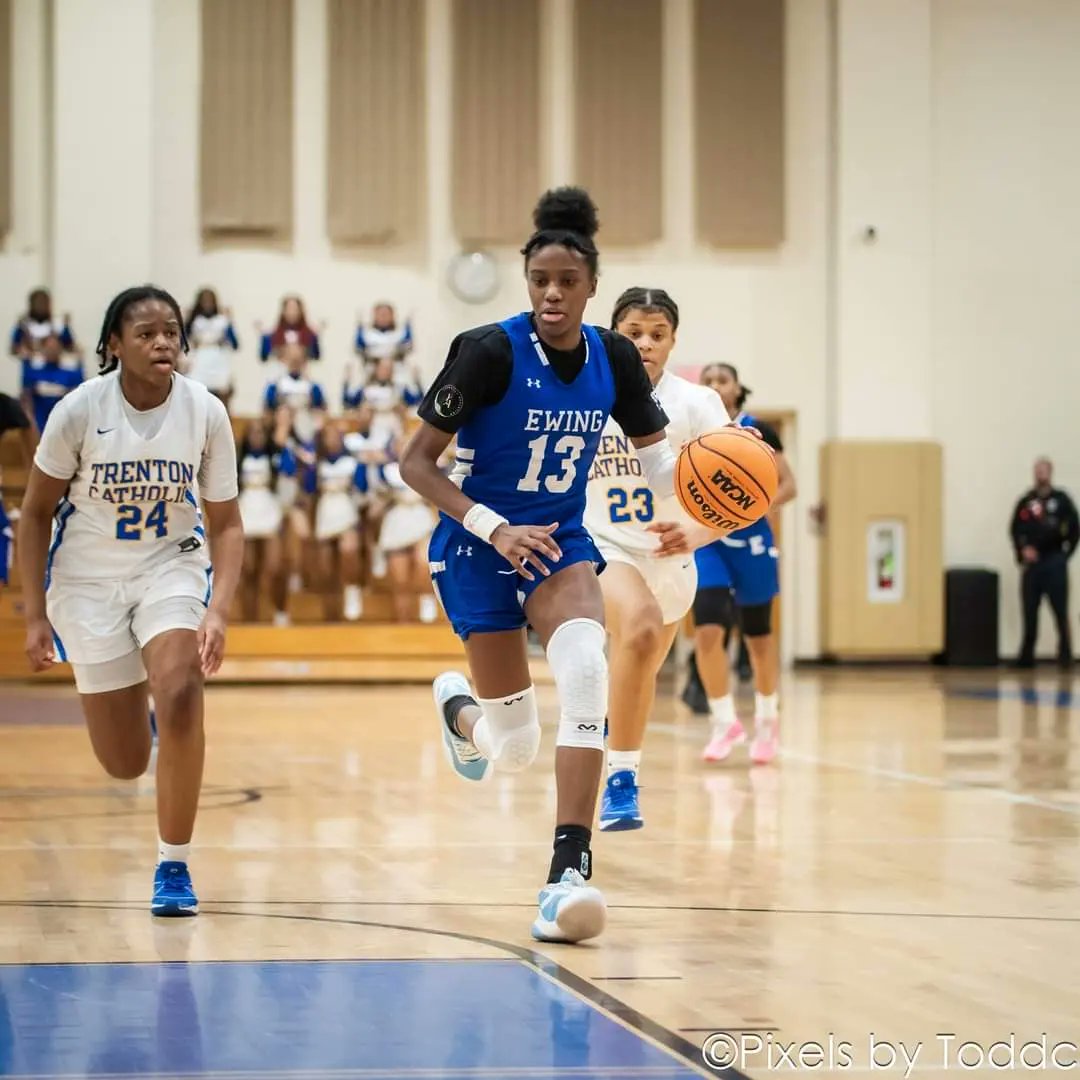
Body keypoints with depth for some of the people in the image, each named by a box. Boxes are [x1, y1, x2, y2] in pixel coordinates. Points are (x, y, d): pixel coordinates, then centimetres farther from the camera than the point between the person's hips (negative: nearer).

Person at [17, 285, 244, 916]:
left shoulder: (205, 412, -13)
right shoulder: (80, 410, -17)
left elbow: (227, 525, -6)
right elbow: (36, 513, -5)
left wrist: (218, 610, -21)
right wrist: (36, 615, -7)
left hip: (172, 566, 0)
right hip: (88, 577, 0)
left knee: (181, 694, -28)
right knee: (125, 765, 3)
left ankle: (174, 867, -13)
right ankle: (137, 715, 43)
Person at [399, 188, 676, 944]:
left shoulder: (614, 358, -4)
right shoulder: (491, 351, -17)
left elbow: (661, 465, 1)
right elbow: (416, 463, -14)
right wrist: (494, 528, -26)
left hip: (560, 541, 3)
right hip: (479, 548, -3)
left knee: (585, 668, -29)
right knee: (515, 748, -2)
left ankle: (570, 871, -26)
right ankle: (458, 704, 39)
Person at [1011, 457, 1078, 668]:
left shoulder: (1061, 500, 4)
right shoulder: (1026, 502, 9)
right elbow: (1016, 529, 7)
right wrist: (1023, 550, -8)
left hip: (1055, 562, -2)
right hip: (1032, 562, 2)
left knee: (1061, 611, -3)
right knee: (1030, 613, 4)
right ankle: (1026, 657, 11)